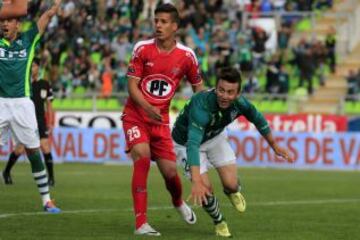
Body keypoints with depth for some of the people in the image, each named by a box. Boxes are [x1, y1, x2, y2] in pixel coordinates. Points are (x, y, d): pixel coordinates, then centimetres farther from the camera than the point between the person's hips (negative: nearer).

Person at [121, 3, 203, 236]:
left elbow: (198, 86, 9)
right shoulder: (142, 49, -9)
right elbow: (132, 85, -10)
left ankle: (179, 202, 40)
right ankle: (141, 223, -23)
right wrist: (147, 107, -27)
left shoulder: (186, 55, -5)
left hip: (161, 119, 2)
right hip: (135, 115, -2)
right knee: (142, 157, -25)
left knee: (170, 170, 1)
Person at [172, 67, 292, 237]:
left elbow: (258, 120, -1)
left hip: (215, 137, 4)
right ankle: (219, 222, 17)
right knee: (204, 189, -15)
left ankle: (233, 192, 31)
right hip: (187, 142, -4)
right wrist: (196, 181, -61)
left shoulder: (240, 103, -24)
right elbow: (193, 144, -51)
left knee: (231, 184, -8)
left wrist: (274, 145, 13)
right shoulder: (202, 105, -43)